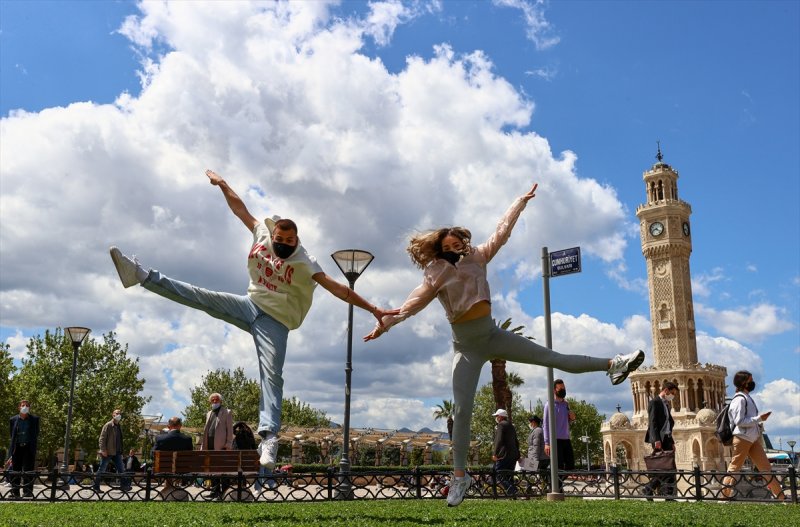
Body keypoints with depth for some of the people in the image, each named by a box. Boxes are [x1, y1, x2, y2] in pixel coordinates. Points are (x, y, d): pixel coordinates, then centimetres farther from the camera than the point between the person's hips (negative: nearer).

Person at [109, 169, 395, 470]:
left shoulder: (305, 263, -14)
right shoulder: (262, 235, -1)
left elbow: (337, 289, -19)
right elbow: (240, 209, 9)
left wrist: (371, 308, -24)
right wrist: (222, 184, 9)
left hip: (275, 322, -4)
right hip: (250, 306, 4)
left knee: (272, 376, -17)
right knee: (200, 297, -11)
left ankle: (269, 436, -27)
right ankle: (140, 276, -12)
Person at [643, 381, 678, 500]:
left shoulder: (666, 405, 22)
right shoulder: (654, 402, -5)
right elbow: (653, 423, -14)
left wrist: (672, 442, 16)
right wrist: (656, 440, -22)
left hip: (667, 440, 9)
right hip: (659, 440, -9)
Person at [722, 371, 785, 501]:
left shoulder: (747, 397, 15)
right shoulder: (739, 399, -14)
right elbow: (739, 421, -20)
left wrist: (759, 420, 6)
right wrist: (759, 418, -16)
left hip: (753, 439, 9)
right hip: (742, 438, -9)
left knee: (765, 466, 8)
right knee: (734, 467, -3)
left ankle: (780, 496, 10)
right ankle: (725, 494, 3)